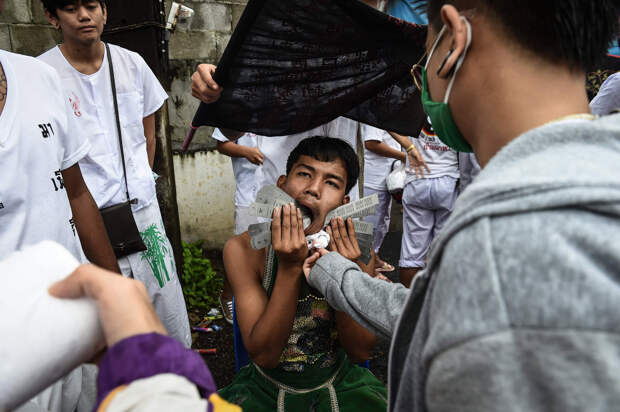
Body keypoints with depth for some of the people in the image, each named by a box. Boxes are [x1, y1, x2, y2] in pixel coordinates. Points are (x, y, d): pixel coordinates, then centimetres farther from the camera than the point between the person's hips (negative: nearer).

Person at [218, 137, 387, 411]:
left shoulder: (355, 251, -12)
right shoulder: (245, 250, -16)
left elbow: (360, 351, -10)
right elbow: (263, 355, -19)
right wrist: (290, 268, -29)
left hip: (341, 387, 2)